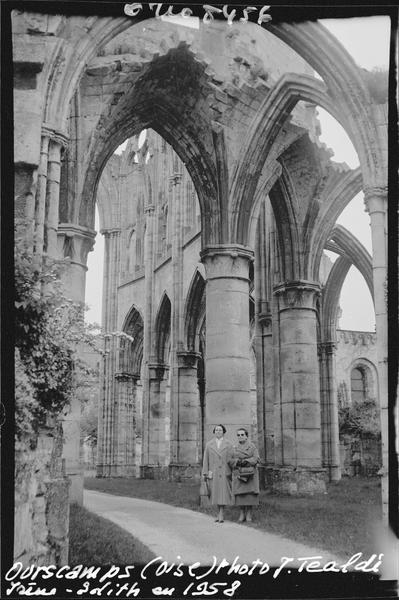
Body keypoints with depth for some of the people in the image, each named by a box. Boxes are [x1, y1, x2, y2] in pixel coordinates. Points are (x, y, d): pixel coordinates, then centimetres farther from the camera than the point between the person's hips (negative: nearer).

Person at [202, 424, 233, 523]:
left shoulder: (229, 444, 3)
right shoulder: (209, 445, 8)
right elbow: (206, 460, 7)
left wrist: (233, 473, -5)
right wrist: (205, 473, 0)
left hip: (225, 472, -2)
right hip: (213, 473, 2)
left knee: (223, 493, -8)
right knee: (216, 494, 7)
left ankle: (221, 515, -7)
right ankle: (220, 513, 20)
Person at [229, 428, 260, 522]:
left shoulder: (252, 446, 4)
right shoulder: (235, 448, 12)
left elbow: (256, 459, -6)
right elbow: (230, 461, 4)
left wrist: (246, 461, -20)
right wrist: (237, 461, -16)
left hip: (250, 473, -2)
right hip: (239, 473, 2)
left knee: (250, 492, -4)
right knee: (240, 493, -1)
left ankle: (249, 514, 6)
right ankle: (242, 514, 9)